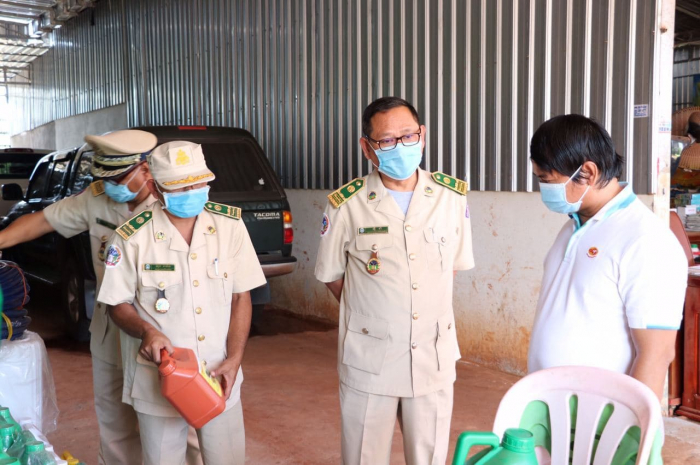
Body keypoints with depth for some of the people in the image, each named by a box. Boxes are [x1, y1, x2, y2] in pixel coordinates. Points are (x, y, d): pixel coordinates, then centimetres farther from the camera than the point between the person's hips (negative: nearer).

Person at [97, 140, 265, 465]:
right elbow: (118, 304, -1)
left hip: (219, 377, 2)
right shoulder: (132, 238, -12)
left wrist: (234, 358, -10)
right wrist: (146, 331, -22)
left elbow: (241, 297, 0)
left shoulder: (230, 225, -5)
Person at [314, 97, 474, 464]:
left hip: (434, 359, 2)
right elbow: (331, 275, 3)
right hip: (369, 362, -2)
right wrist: (371, 312, 7)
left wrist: (429, 307, 10)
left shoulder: (453, 196, -2)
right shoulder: (346, 205, -10)